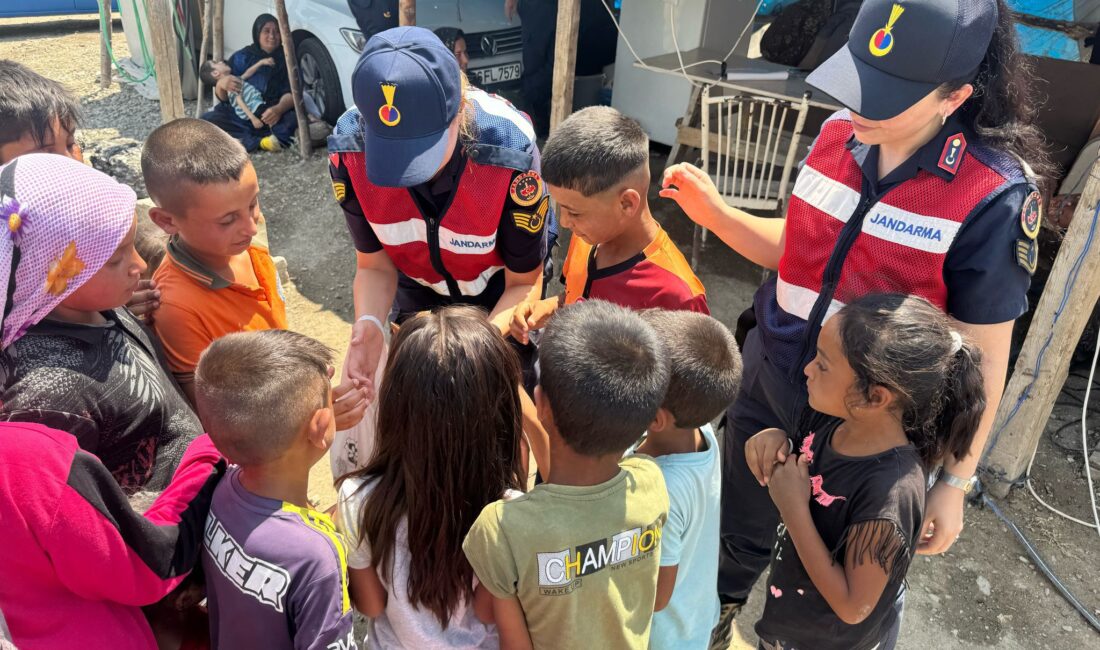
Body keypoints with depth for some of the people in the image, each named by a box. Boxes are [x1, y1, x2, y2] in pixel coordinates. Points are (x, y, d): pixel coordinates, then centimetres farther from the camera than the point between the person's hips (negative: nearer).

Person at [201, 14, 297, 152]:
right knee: (207, 120, -24)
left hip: (272, 117, -2)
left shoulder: (286, 59, 5)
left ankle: (244, 140, -39)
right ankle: (259, 142, -33)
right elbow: (223, 98, 7)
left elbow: (291, 92, -7)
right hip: (240, 117, 2)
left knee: (294, 119, -34)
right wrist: (221, 84, -19)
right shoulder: (241, 58, 8)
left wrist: (279, 109, -31)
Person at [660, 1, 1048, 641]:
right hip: (768, 393, 5)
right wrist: (714, 211, -7)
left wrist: (956, 481, -7)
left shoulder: (994, 197, -21)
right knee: (739, 533, 27)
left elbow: (983, 355, -14)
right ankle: (709, 619, 58)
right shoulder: (839, 134, -6)